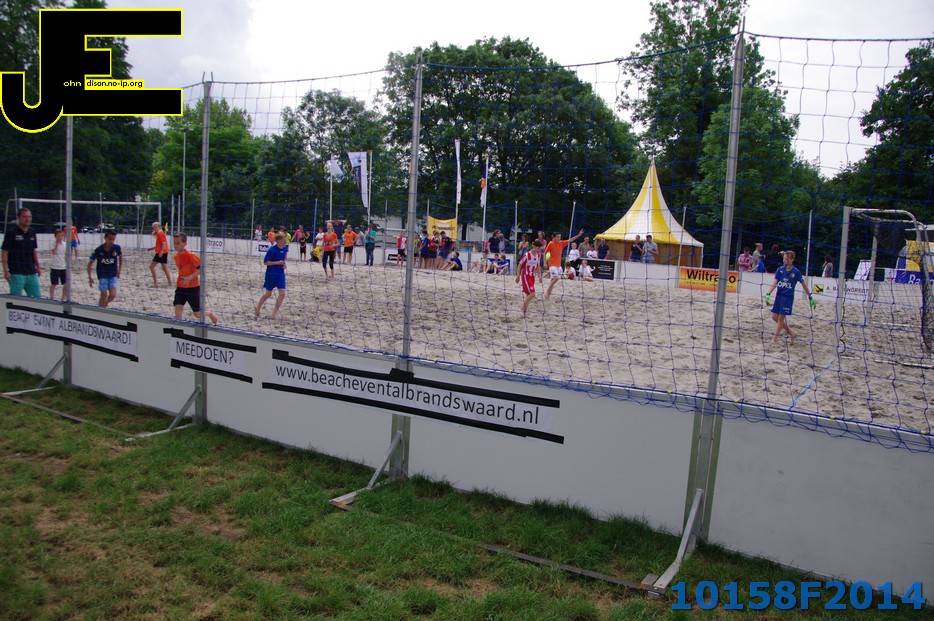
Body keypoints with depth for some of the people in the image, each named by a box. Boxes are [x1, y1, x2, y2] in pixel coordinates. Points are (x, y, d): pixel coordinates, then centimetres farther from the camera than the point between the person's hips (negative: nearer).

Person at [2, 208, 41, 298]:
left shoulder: (32, 232, 9)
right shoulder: (11, 232, -7)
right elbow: (5, 252, -8)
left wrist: (38, 266, 15)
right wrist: (6, 271, -13)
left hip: (31, 273, 5)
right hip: (16, 273, -5)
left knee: (37, 297, 7)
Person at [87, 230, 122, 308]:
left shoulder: (116, 248, -10)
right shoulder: (98, 250, -15)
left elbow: (120, 256, 12)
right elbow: (90, 263, -6)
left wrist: (119, 270, 8)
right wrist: (90, 277, -9)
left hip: (113, 275, 2)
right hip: (102, 275, -2)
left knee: (113, 295, -8)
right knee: (104, 295, -7)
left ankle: (104, 305, 23)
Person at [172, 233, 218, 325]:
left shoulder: (190, 255, -18)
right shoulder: (176, 257, 5)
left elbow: (201, 268, -23)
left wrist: (190, 277, -30)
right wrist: (179, 281, 13)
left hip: (193, 287, -6)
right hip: (180, 287, 6)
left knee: (197, 314, 3)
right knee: (177, 309, -8)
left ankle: (210, 313, 35)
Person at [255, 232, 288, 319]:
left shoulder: (285, 248, -1)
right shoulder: (272, 250, -17)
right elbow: (265, 262, -15)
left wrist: (284, 263, 4)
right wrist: (277, 262, -23)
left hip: (281, 274, 4)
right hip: (271, 274, -4)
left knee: (282, 293, -9)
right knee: (268, 294, 8)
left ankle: (275, 312, 3)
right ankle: (258, 308, 33)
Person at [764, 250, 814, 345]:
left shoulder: (796, 272, -7)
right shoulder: (780, 270, 1)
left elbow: (803, 284, 2)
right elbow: (775, 283, -5)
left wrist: (810, 297, 6)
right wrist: (768, 294, -17)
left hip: (788, 297, -5)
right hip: (779, 295, 5)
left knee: (781, 317, -4)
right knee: (775, 317, 4)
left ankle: (775, 339, 5)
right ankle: (791, 333, 19)